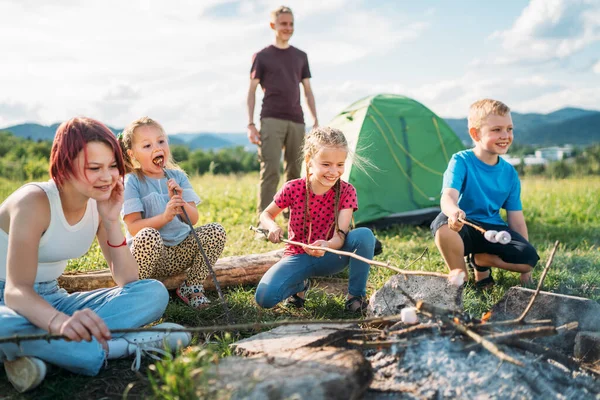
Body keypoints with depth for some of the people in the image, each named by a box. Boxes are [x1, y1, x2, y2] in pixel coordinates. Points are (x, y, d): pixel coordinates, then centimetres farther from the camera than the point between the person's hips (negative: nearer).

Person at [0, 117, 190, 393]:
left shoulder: (98, 205, -4)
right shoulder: (34, 201, -22)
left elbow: (128, 282, -7)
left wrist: (112, 221, -19)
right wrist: (61, 322, -56)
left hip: (51, 299, 6)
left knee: (154, 293, -14)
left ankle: (37, 349, -26)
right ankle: (120, 347, -30)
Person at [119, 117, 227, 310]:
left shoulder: (178, 176, 7)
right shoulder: (132, 182, -6)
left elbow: (193, 219, 1)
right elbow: (133, 227, -15)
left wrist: (180, 203, -19)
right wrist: (165, 216, -29)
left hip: (180, 252, 5)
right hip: (152, 251, -4)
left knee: (216, 231, -17)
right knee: (148, 236, -37)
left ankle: (192, 287, -2)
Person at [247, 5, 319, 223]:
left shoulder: (301, 56, 16)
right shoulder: (262, 56, 5)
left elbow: (308, 91, 16)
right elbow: (252, 91, 3)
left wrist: (316, 121, 8)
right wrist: (250, 124, -6)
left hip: (296, 122, 4)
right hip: (271, 120, -4)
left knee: (295, 172, 5)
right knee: (270, 170, -14)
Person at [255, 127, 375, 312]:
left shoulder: (347, 191, -13)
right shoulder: (293, 189, -14)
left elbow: (340, 236, -23)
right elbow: (266, 214, 3)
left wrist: (327, 245, -47)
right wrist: (273, 227, -21)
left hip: (329, 257, 0)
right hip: (298, 256, 0)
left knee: (365, 234, -31)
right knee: (265, 298, -27)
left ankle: (356, 296, -11)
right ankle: (300, 284, 9)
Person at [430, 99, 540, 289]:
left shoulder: (510, 173, 2)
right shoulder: (461, 161, -12)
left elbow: (516, 218, 5)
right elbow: (448, 197, -28)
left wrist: (524, 267, 5)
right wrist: (453, 211, -56)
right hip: (462, 229, -4)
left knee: (529, 258, -22)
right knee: (445, 225, -39)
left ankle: (479, 261, 6)